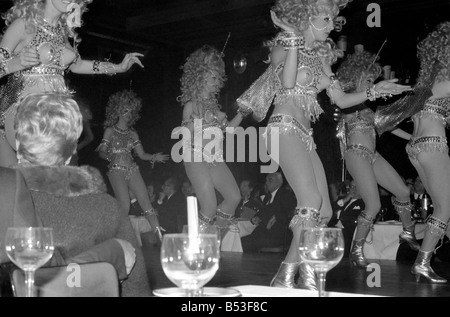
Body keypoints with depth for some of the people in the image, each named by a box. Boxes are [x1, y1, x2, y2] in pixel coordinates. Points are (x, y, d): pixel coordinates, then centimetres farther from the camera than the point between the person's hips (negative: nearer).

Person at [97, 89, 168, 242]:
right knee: (124, 205, -17)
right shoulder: (110, 131, 6)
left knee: (146, 202, -7)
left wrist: (154, 157, -5)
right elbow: (102, 152, 0)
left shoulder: (133, 133, 17)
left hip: (133, 169, 4)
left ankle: (160, 236, -10)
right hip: (116, 170, -4)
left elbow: (141, 154, 13)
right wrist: (108, 156, -22)